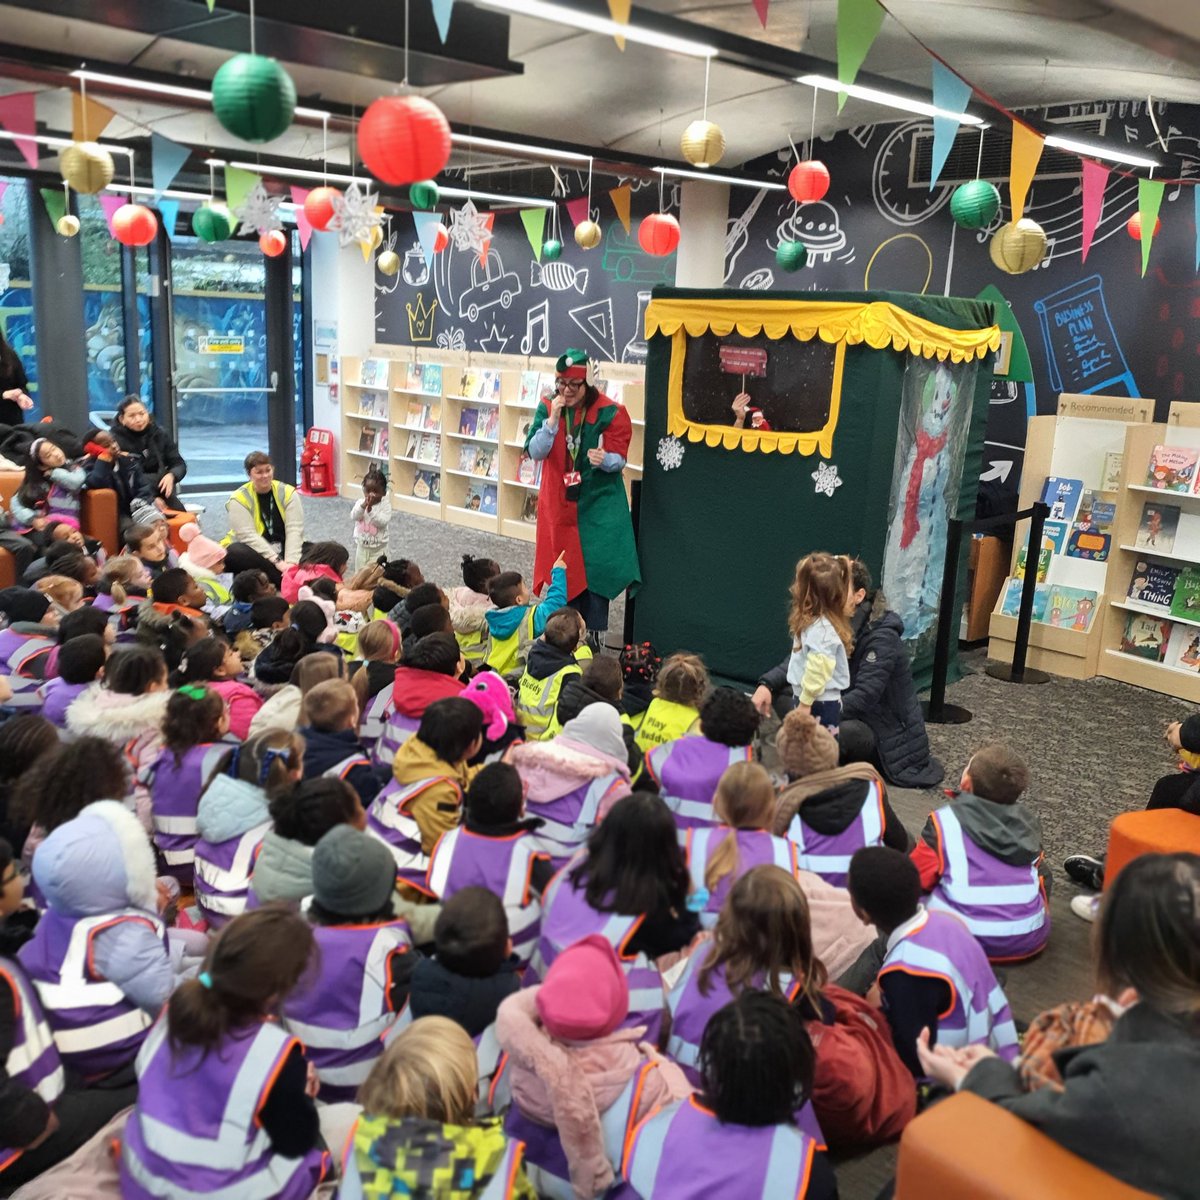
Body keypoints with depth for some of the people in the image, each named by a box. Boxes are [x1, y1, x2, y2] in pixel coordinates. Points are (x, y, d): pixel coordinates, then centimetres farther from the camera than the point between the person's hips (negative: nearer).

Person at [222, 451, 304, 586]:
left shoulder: (288, 493, -3)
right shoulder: (239, 499, -9)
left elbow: (294, 529, -13)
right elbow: (248, 535, -20)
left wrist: (290, 562, -29)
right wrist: (277, 561, -31)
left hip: (283, 549, 2)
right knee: (234, 553, -35)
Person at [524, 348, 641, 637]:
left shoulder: (610, 412, -10)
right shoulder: (547, 407, -2)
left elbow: (620, 460, -9)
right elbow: (535, 453, -9)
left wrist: (604, 459, -32)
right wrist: (552, 420, -21)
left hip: (598, 504, -3)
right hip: (558, 504, 3)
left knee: (593, 569, -6)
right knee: (563, 570, 7)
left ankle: (593, 637, 4)